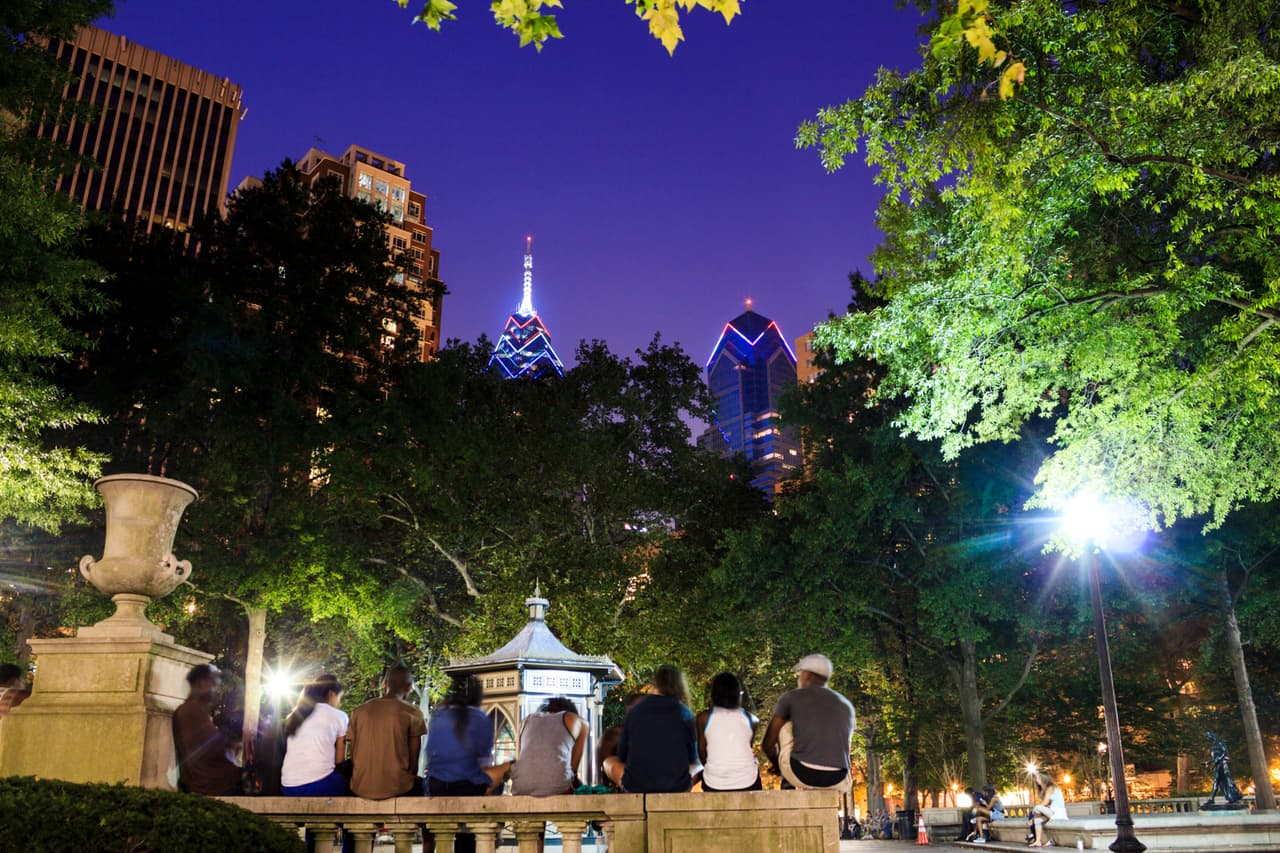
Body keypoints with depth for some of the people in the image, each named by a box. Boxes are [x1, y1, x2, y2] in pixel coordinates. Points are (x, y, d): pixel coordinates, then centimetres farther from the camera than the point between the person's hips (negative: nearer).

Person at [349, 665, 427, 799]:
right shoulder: (413, 712, -5)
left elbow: (354, 756, 9)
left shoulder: (359, 711, 6)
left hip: (360, 788, 4)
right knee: (421, 783, 24)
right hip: (396, 787, -4)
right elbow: (414, 760, -4)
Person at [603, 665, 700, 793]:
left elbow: (622, 755, 9)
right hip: (677, 787, 1)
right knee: (697, 765, 31)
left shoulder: (634, 711, -1)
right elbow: (691, 758, 8)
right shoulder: (684, 713, -5)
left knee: (609, 762, 27)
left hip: (635, 787, -1)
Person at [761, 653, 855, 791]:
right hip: (836, 782, 4)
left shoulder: (791, 697, 10)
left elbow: (767, 744, 14)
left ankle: (788, 785, 22)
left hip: (801, 775, -4)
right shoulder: (847, 706, 20)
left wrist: (779, 767, 34)